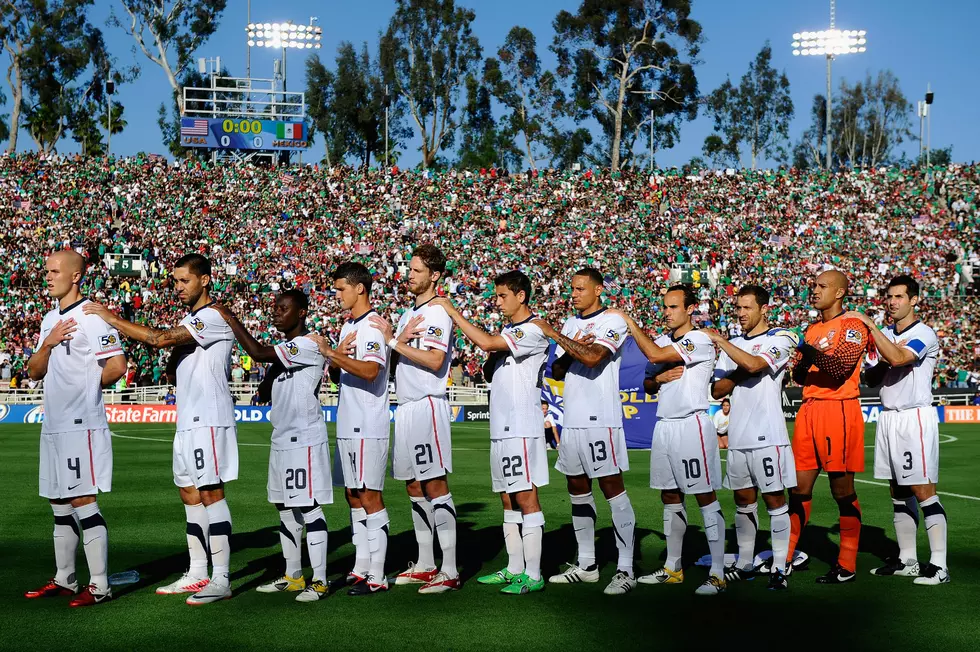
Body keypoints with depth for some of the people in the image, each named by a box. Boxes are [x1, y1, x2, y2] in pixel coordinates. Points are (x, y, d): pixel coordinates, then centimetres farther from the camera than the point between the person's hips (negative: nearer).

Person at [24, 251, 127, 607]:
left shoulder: (91, 316, -12)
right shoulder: (50, 319, 16)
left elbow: (117, 366, -19)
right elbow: (34, 371, 13)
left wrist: (86, 385, -1)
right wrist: (48, 343, -6)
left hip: (81, 426, -9)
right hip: (53, 426, 9)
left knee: (83, 502, -9)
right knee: (59, 504, 14)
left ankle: (99, 586, -4)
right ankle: (64, 580, 24)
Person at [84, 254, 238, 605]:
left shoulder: (214, 317, -13)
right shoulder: (189, 322, 18)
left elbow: (160, 339, -22)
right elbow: (177, 368, 23)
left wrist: (112, 319, -17)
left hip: (209, 419, -10)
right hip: (187, 418, 10)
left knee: (210, 493, -9)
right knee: (190, 493, 11)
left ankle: (221, 579, -6)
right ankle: (197, 573, 18)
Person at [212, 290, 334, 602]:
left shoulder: (308, 345, -14)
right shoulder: (283, 350, 16)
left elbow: (258, 353, -23)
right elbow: (264, 394, 21)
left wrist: (230, 318, -14)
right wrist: (273, 373, -1)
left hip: (305, 441, -10)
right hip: (281, 439, 10)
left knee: (309, 507, -9)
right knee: (285, 509, 13)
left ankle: (319, 581, -6)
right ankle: (293, 576, 22)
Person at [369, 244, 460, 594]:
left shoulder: (438, 312, -9)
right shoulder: (409, 314, 20)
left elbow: (435, 360, -20)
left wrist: (394, 342, -16)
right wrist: (399, 339, -2)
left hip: (427, 405, -9)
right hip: (405, 406, 9)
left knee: (435, 484, -11)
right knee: (414, 487, 13)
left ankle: (449, 570, -10)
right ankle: (425, 565, 21)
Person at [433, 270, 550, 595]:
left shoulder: (533, 332, -11)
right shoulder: (507, 332, 18)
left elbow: (485, 342, -22)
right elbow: (490, 374, 23)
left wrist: (453, 312, -14)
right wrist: (491, 359, 1)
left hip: (523, 428, -9)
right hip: (501, 428, 9)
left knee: (526, 498, -8)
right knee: (508, 501, 12)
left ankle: (533, 575, -6)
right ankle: (514, 569, 20)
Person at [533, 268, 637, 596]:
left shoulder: (612, 322, -5)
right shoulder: (570, 324, 18)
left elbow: (593, 357, -22)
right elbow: (557, 372, 17)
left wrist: (554, 334, -16)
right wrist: (569, 350, -3)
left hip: (600, 419, -8)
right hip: (572, 419, 8)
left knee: (612, 486, -9)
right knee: (577, 488, 11)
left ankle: (625, 569, -8)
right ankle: (586, 565, 21)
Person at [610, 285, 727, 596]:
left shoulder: (700, 340, -10)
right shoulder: (663, 340, 15)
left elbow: (655, 355, -21)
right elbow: (648, 384, 20)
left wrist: (630, 323, -10)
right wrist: (661, 377, -3)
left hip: (692, 424, -8)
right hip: (664, 426, 8)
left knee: (705, 498, -7)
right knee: (670, 497, 13)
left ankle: (717, 573, -5)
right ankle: (673, 568, 22)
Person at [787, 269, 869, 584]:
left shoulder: (852, 326, -4)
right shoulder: (812, 330, 20)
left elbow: (842, 367, -18)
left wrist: (811, 352, -27)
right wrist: (800, 367, 3)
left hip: (839, 409, -7)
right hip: (809, 410, 7)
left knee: (842, 489, -2)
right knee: (799, 486, 7)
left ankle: (847, 566, 4)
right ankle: (785, 557, 11)